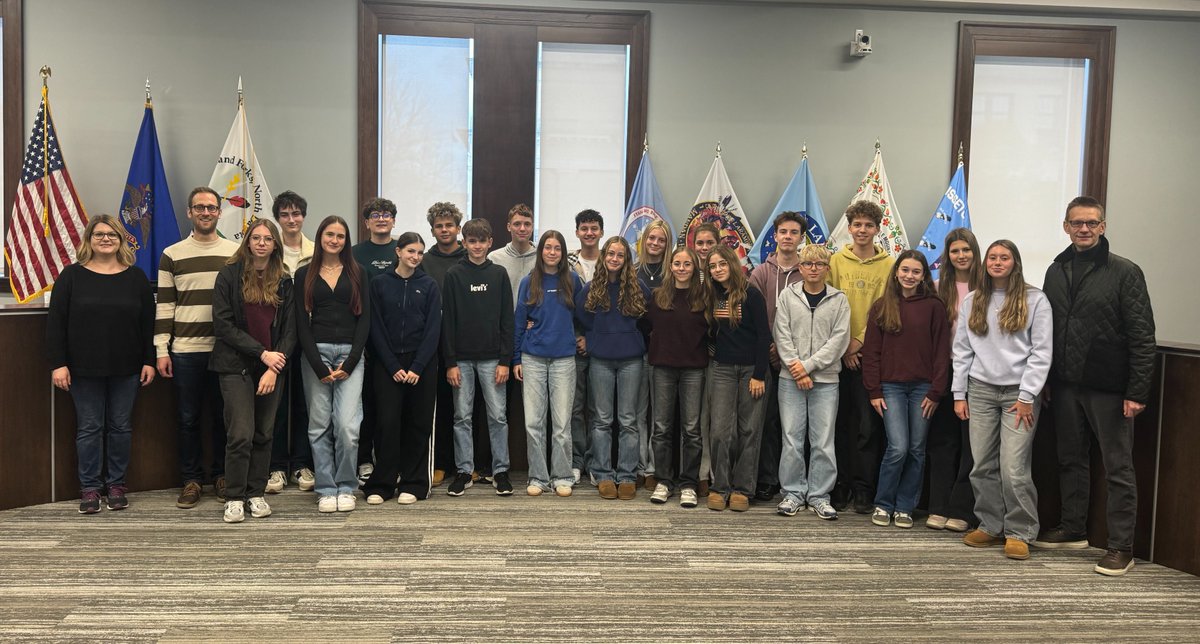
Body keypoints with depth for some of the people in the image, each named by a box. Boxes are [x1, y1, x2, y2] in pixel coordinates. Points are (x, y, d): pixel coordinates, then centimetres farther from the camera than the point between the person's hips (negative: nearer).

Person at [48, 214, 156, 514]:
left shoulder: (136, 277, 4)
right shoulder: (72, 275, 0)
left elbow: (148, 323, 5)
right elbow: (55, 322, -2)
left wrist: (149, 361, 1)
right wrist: (58, 364, -8)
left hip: (125, 369, 1)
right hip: (84, 368, -1)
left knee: (120, 427, 8)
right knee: (89, 428, 5)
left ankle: (116, 484, 20)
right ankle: (90, 487, 15)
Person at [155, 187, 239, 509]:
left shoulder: (235, 253, 6)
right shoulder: (172, 255, 6)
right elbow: (164, 306, 5)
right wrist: (161, 350, -1)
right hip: (185, 350, 0)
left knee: (224, 416, 7)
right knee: (188, 418, 7)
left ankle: (222, 476, 21)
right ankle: (191, 479, 18)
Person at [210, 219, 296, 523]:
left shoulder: (284, 281, 8)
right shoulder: (229, 275, 0)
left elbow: (289, 329, 4)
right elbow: (222, 324, -7)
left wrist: (274, 369, -8)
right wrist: (261, 353, -14)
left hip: (273, 366, 3)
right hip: (236, 366, -3)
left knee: (264, 434, 7)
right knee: (241, 434, -9)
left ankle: (256, 493, 19)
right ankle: (234, 498, 5)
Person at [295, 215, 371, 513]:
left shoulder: (357, 273, 9)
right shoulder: (304, 275, 9)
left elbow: (364, 318, 4)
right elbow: (301, 323, 3)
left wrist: (350, 363, -7)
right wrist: (319, 366, -7)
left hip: (350, 354, -1)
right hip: (316, 353, 1)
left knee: (347, 424, -10)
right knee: (319, 425, 2)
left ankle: (346, 488, 5)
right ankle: (326, 489, 12)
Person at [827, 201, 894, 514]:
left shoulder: (889, 265, 2)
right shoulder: (836, 261, 5)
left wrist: (861, 340, -10)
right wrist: (844, 345, -6)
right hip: (840, 354, 1)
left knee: (869, 424, -2)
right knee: (843, 421, 9)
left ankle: (864, 490, 7)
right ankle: (844, 484, 20)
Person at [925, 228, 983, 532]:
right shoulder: (939, 287, 8)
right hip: (946, 368, 3)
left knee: (971, 441, 2)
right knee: (943, 438, 7)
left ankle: (962, 510, 11)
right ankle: (939, 507, 13)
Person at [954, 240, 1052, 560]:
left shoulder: (1035, 300, 0)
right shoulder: (972, 301, 11)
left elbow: (1041, 352, -3)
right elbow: (962, 350, 12)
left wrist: (1027, 396, -9)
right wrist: (959, 394, 7)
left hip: (1018, 392, -3)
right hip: (980, 390, 4)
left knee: (1014, 469, -7)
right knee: (983, 466, 4)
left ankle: (1019, 533, 7)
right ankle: (990, 526, 18)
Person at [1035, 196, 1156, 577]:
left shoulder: (1125, 272, -6)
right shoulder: (1056, 271, 11)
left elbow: (1142, 336, -10)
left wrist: (1137, 391, -15)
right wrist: (1046, 380, 8)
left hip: (1109, 388, -5)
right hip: (1066, 386, 5)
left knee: (1118, 468, 2)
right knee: (1070, 460, 15)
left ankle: (1121, 546, 9)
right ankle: (1073, 529, 29)